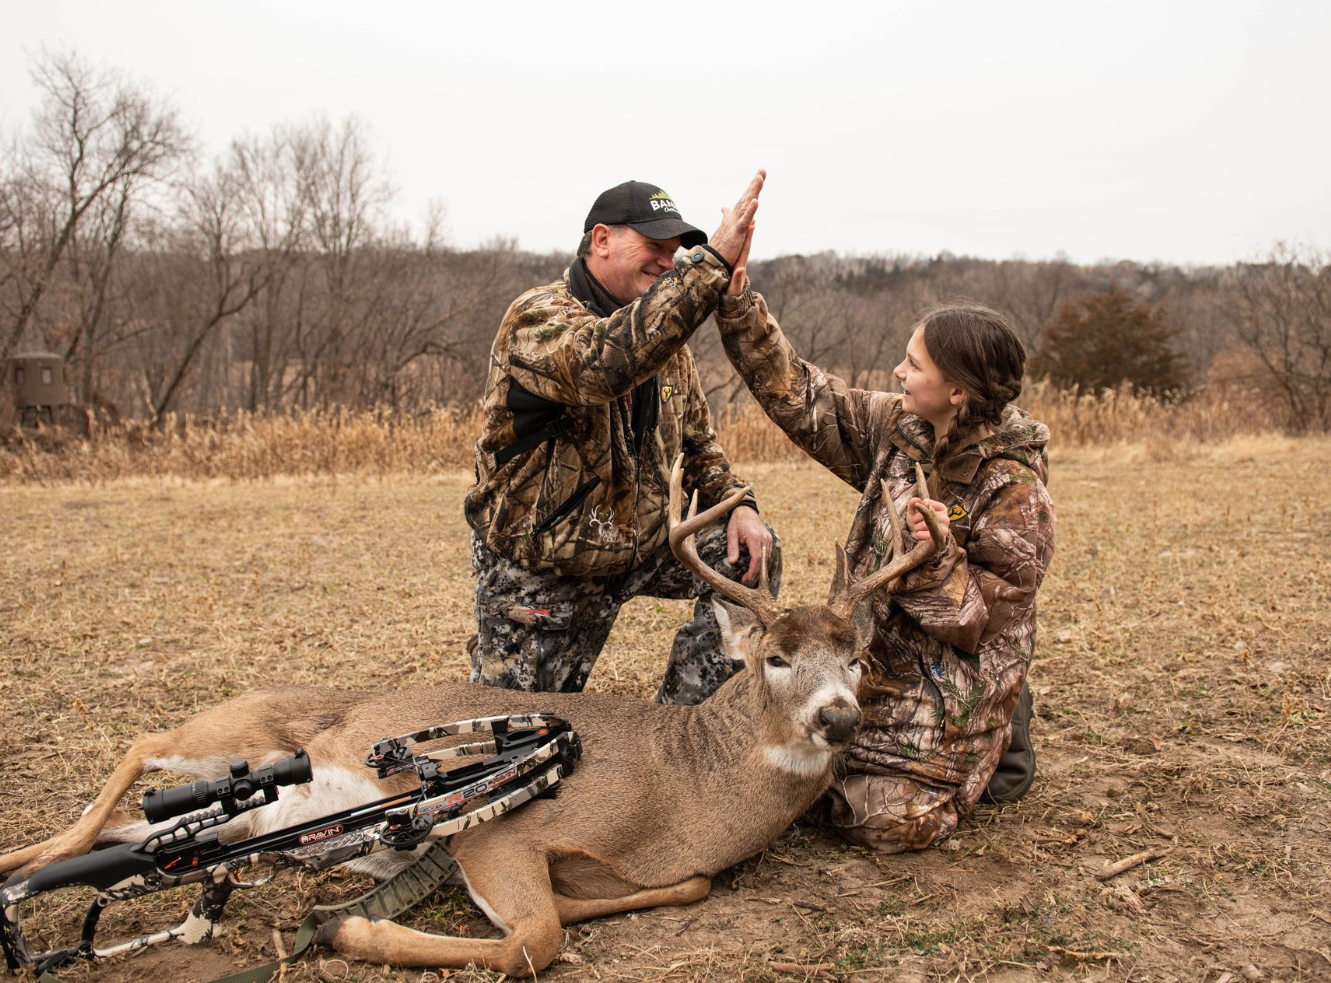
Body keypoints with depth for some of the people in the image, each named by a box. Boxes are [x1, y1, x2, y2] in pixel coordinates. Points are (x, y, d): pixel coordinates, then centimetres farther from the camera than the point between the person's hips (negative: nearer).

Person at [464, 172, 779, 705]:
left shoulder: (664, 340, 4)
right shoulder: (537, 318, -21)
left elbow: (698, 440, 13)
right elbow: (605, 364, -44)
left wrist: (738, 505, -7)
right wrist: (713, 262, -47)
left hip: (640, 546, 6)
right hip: (541, 576, -6)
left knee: (753, 553, -9)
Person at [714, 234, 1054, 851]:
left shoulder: (1014, 488, -19)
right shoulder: (897, 429, -3)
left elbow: (983, 617, -18)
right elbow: (802, 399, -2)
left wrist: (937, 558, -37)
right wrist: (736, 301, -9)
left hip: (953, 677, -6)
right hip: (875, 655, 6)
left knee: (885, 822, -15)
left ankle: (997, 736, 14)